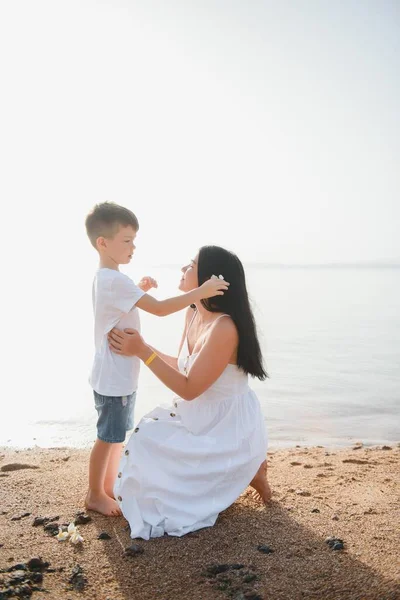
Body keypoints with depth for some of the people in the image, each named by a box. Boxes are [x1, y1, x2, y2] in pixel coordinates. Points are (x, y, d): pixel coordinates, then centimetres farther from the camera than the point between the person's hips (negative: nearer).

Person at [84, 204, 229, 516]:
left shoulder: (104, 278, 9)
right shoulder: (116, 280, -24)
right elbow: (160, 308, -30)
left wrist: (139, 289, 8)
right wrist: (201, 291, -30)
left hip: (119, 375, 10)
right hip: (114, 377, -10)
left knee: (117, 434, 20)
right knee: (108, 437, 5)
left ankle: (109, 487, 34)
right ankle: (95, 495, 22)